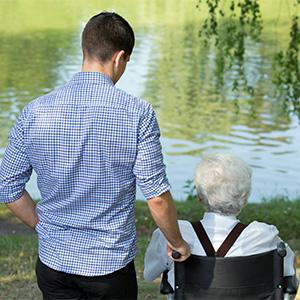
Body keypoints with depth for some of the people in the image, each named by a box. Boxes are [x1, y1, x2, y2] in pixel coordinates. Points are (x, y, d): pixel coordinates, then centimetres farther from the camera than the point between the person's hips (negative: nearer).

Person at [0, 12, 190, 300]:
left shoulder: (35, 112, -6)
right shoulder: (137, 114, -15)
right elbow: (157, 197, -13)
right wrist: (177, 243, 4)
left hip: (54, 262, 2)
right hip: (111, 265, -2)